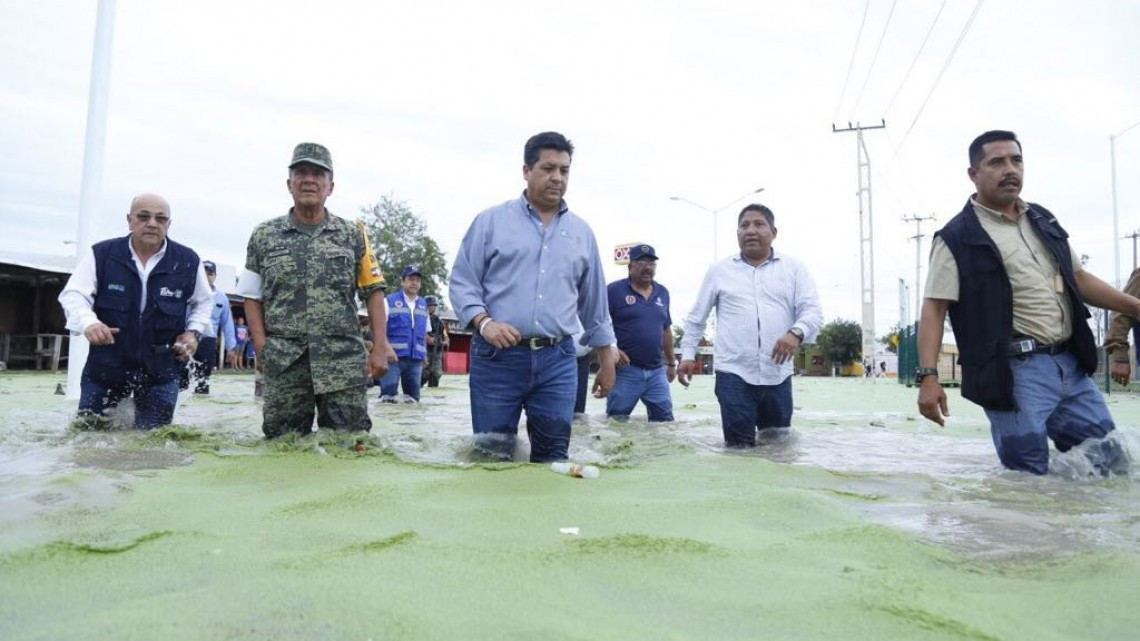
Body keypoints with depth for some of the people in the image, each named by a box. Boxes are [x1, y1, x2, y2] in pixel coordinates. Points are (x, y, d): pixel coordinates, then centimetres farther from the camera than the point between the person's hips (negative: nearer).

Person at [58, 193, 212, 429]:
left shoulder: (188, 261, -5)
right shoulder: (101, 254, -8)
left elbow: (202, 302, 11)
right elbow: (73, 294, -9)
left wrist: (194, 332, -4)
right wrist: (88, 322, -30)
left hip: (161, 370, 0)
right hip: (105, 365, 1)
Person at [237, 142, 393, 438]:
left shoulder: (352, 235, 9)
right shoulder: (264, 236, 10)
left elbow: (373, 291, 7)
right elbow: (252, 297, 11)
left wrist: (380, 346, -2)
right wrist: (262, 348, -2)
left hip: (344, 365, 0)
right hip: (284, 366, 1)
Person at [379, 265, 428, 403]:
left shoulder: (423, 305, 13)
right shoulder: (390, 301, 0)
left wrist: (424, 355, 16)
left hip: (416, 358, 4)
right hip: (393, 356, -4)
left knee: (413, 398, 9)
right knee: (388, 396, -8)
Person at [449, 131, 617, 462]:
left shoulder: (582, 232, 14)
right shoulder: (491, 221, 4)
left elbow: (594, 302, 18)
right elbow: (461, 282, 2)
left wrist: (606, 362, 18)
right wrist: (484, 322, -16)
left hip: (558, 361, 3)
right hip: (497, 357, -2)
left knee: (553, 457, 4)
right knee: (492, 457, 3)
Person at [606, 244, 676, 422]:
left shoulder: (663, 293, 12)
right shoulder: (614, 290, -6)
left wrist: (671, 363, 21)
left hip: (657, 372, 5)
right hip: (625, 370, -5)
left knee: (665, 419, 8)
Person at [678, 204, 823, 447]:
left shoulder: (794, 268, 7)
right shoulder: (719, 270, 8)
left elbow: (812, 311, -2)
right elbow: (696, 317, 13)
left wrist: (796, 332, -23)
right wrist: (688, 354, 6)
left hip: (778, 375, 1)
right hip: (733, 373, -1)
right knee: (739, 447, -3)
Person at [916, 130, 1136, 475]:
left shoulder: (1044, 221, 16)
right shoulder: (957, 238, -6)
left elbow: (1077, 277, 26)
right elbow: (934, 308, -11)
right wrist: (928, 376, -21)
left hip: (1071, 365, 7)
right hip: (1014, 371, -7)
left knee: (1110, 464, 14)